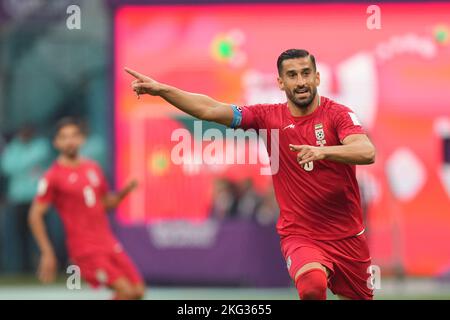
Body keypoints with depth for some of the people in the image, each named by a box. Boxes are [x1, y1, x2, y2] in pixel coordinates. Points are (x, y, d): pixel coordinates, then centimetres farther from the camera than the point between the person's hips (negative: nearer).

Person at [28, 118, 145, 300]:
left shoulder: (93, 168, 11)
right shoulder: (54, 176, -8)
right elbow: (35, 215, -7)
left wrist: (125, 191, 1)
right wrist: (47, 254, -11)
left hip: (109, 244, 7)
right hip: (85, 249, -7)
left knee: (138, 291, 2)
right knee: (126, 291, -18)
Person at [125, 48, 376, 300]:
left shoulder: (338, 114, -5)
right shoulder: (269, 117, 1)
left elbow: (367, 152, -24)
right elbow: (209, 109, -5)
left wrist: (323, 151, -41)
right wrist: (160, 89, -15)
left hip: (346, 236, 1)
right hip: (299, 235, -1)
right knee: (312, 285, -31)